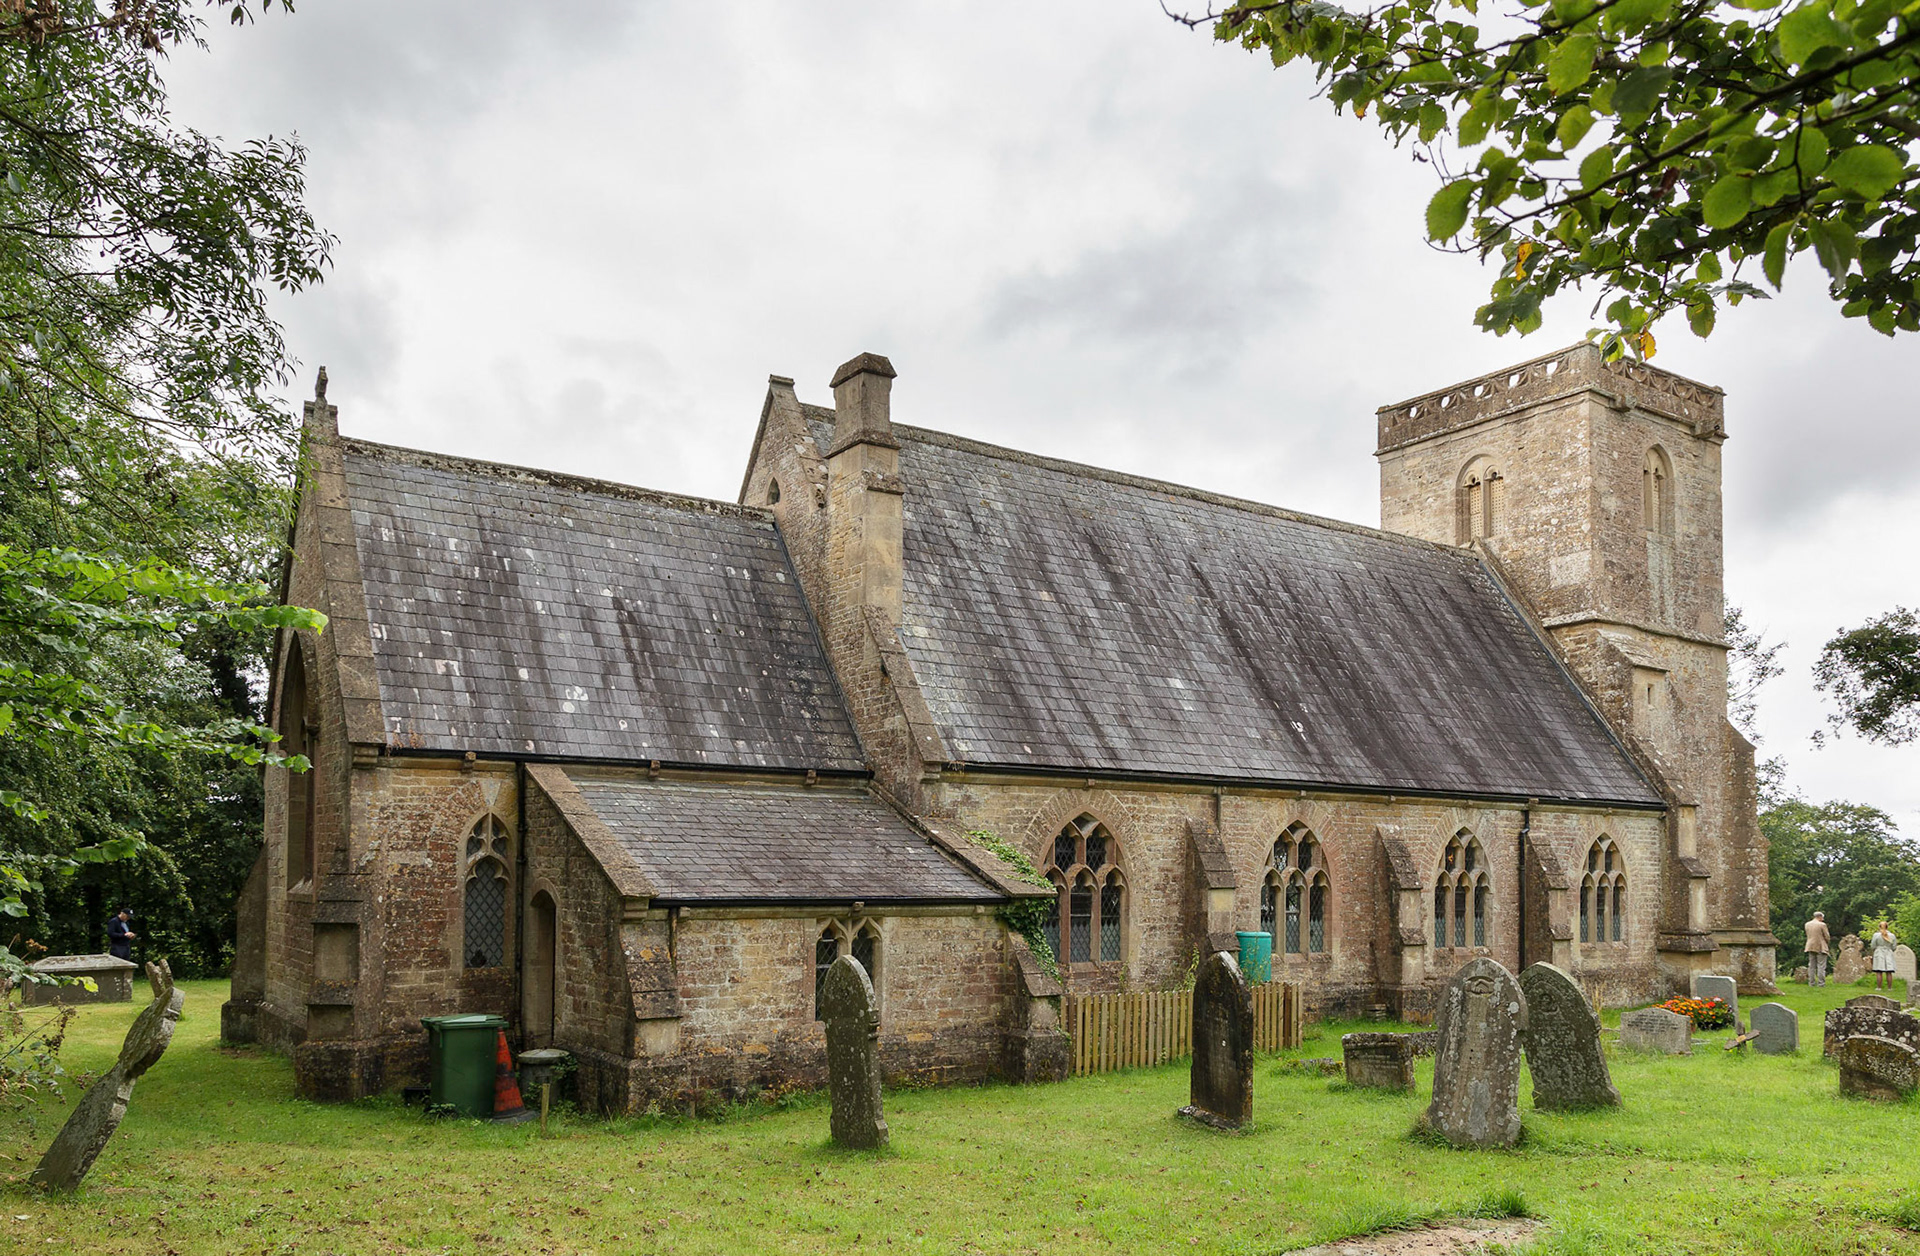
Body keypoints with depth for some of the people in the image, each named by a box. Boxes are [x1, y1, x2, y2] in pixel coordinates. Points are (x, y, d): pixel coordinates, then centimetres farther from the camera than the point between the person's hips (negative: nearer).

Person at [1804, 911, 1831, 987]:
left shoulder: (1807, 924, 6)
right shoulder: (1822, 925, -11)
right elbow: (1827, 937, -5)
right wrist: (1828, 944, 13)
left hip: (1810, 947, 5)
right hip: (1820, 948, -5)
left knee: (1811, 965, 8)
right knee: (1821, 966, -2)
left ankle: (1811, 982, 8)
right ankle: (1821, 983, -4)